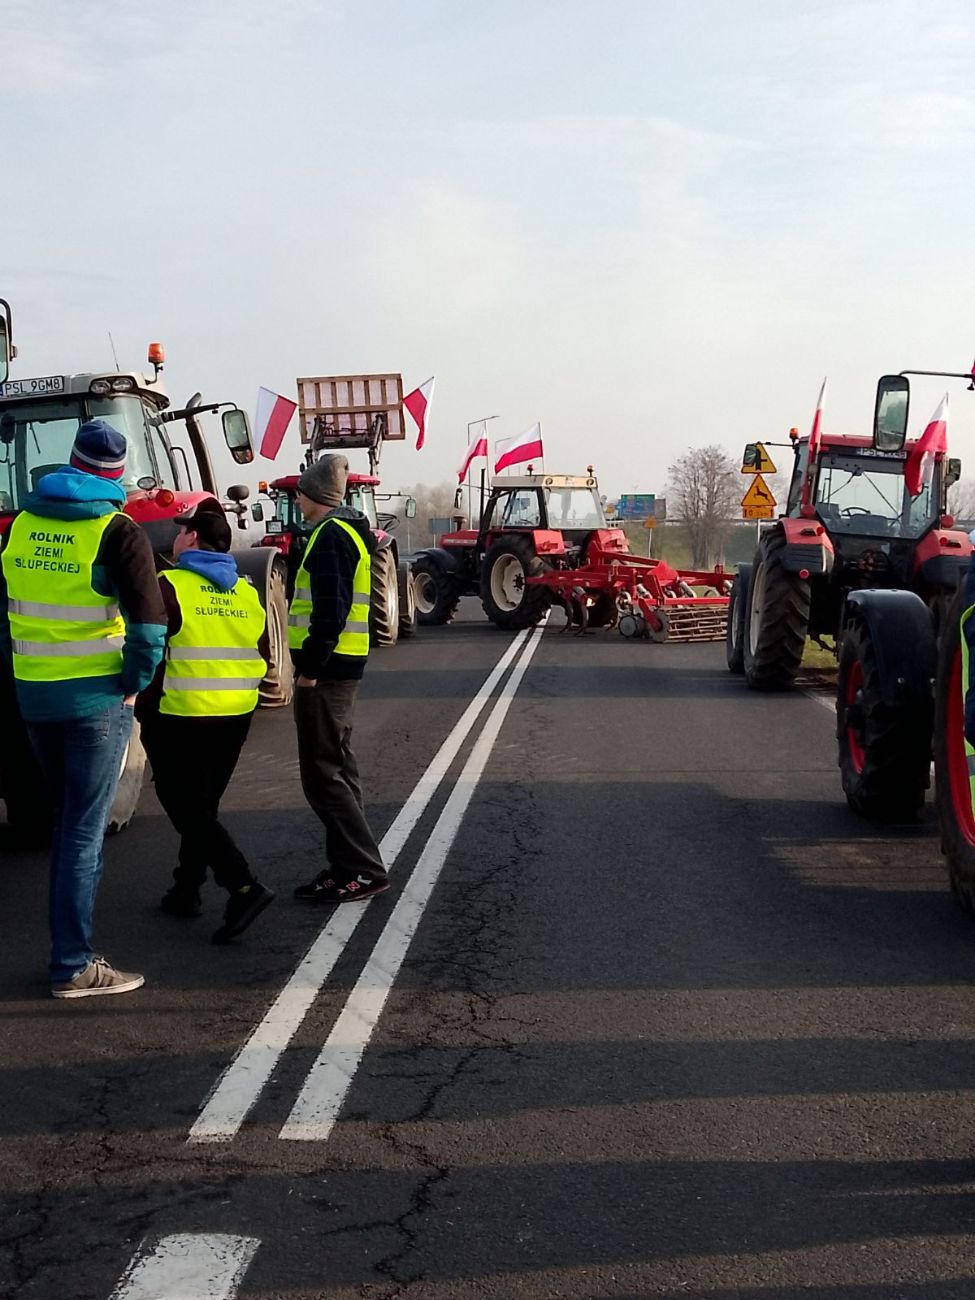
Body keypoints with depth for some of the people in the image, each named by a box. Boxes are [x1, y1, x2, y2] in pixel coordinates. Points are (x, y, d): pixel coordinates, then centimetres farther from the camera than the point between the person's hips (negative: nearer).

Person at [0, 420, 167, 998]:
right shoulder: (117, 531, -12)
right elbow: (149, 622, -21)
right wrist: (135, 683, -8)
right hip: (97, 696, -6)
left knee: (71, 820, 20)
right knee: (85, 829, 0)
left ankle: (74, 942, 28)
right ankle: (73, 967, 4)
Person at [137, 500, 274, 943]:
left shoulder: (170, 586, -11)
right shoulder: (247, 592, 7)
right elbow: (263, 656, 11)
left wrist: (144, 705, -2)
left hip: (181, 716, -6)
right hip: (236, 717, 6)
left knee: (187, 808, -1)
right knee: (203, 804, 19)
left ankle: (244, 887, -15)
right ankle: (186, 890, 26)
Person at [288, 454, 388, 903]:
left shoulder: (331, 535, -14)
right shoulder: (350, 531, 18)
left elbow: (331, 612, -23)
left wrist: (310, 669, -19)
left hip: (325, 669, -10)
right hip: (342, 668, 10)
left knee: (323, 774, -7)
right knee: (338, 768, 14)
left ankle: (365, 870, -6)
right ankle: (347, 867, 20)